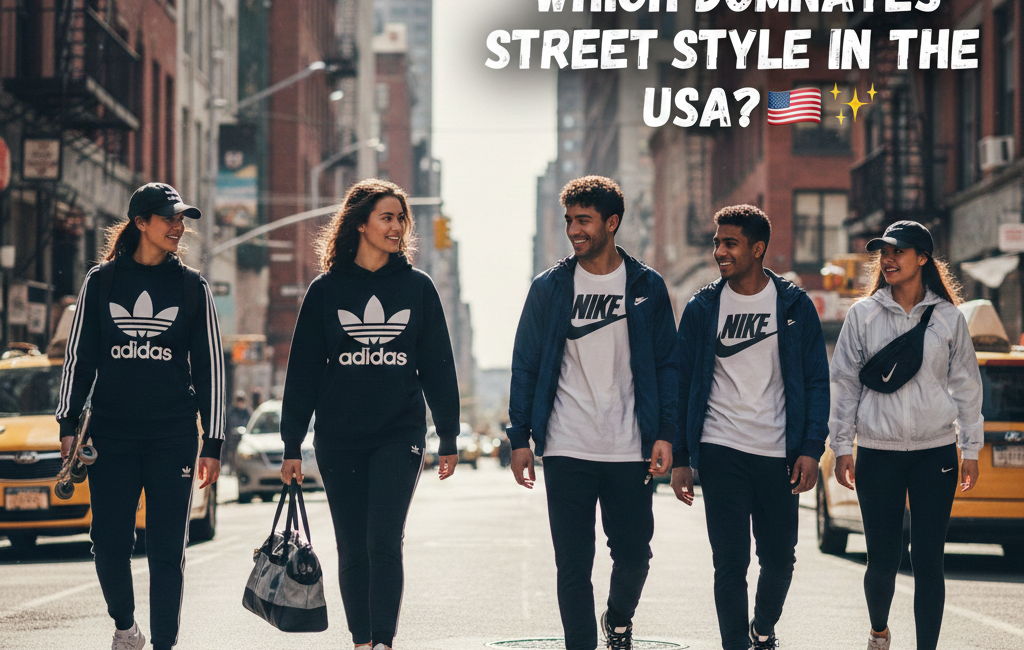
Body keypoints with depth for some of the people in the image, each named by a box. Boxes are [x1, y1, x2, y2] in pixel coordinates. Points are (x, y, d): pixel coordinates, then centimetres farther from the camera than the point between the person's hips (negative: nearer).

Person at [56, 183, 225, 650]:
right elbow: (79, 356, 10)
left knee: (167, 548, -2)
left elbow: (210, 366, 7)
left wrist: (213, 442, 3)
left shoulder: (191, 287, 6)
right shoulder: (101, 281, 6)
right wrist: (69, 424, 4)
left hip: (173, 435, 0)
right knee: (109, 541, -2)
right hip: (112, 431, 0)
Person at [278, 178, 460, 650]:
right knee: (352, 549, 5)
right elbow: (303, 371, 6)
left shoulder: (417, 287, 5)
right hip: (339, 440, 1)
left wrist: (448, 437, 7)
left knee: (384, 540, -13)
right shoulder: (327, 289, 4)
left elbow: (438, 366, 9)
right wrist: (292, 444, 3)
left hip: (399, 435, -1)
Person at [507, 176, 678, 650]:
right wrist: (520, 438, -1)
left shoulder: (647, 287, 4)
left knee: (634, 554, 7)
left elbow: (665, 365, 5)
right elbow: (525, 366, 6)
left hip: (630, 451, 0)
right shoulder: (550, 287, 4)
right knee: (573, 563, 0)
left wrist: (665, 433, -5)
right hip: (567, 451, 0)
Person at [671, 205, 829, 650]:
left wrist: (811, 448, -6)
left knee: (779, 559, 10)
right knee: (730, 562, -6)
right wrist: (680, 458, 2)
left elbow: (817, 381, 4)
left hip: (778, 454, 1)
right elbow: (682, 384, 7)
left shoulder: (794, 305, 3)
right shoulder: (701, 309, 4)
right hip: (720, 451, -1)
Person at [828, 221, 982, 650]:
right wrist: (842, 446, 2)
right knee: (882, 559, 2)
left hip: (935, 452, 0)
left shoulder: (948, 317, 5)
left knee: (928, 560, -2)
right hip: (878, 453, 0)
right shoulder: (863, 315, 4)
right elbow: (844, 382, 6)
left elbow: (966, 385, 9)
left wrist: (971, 449, 5)